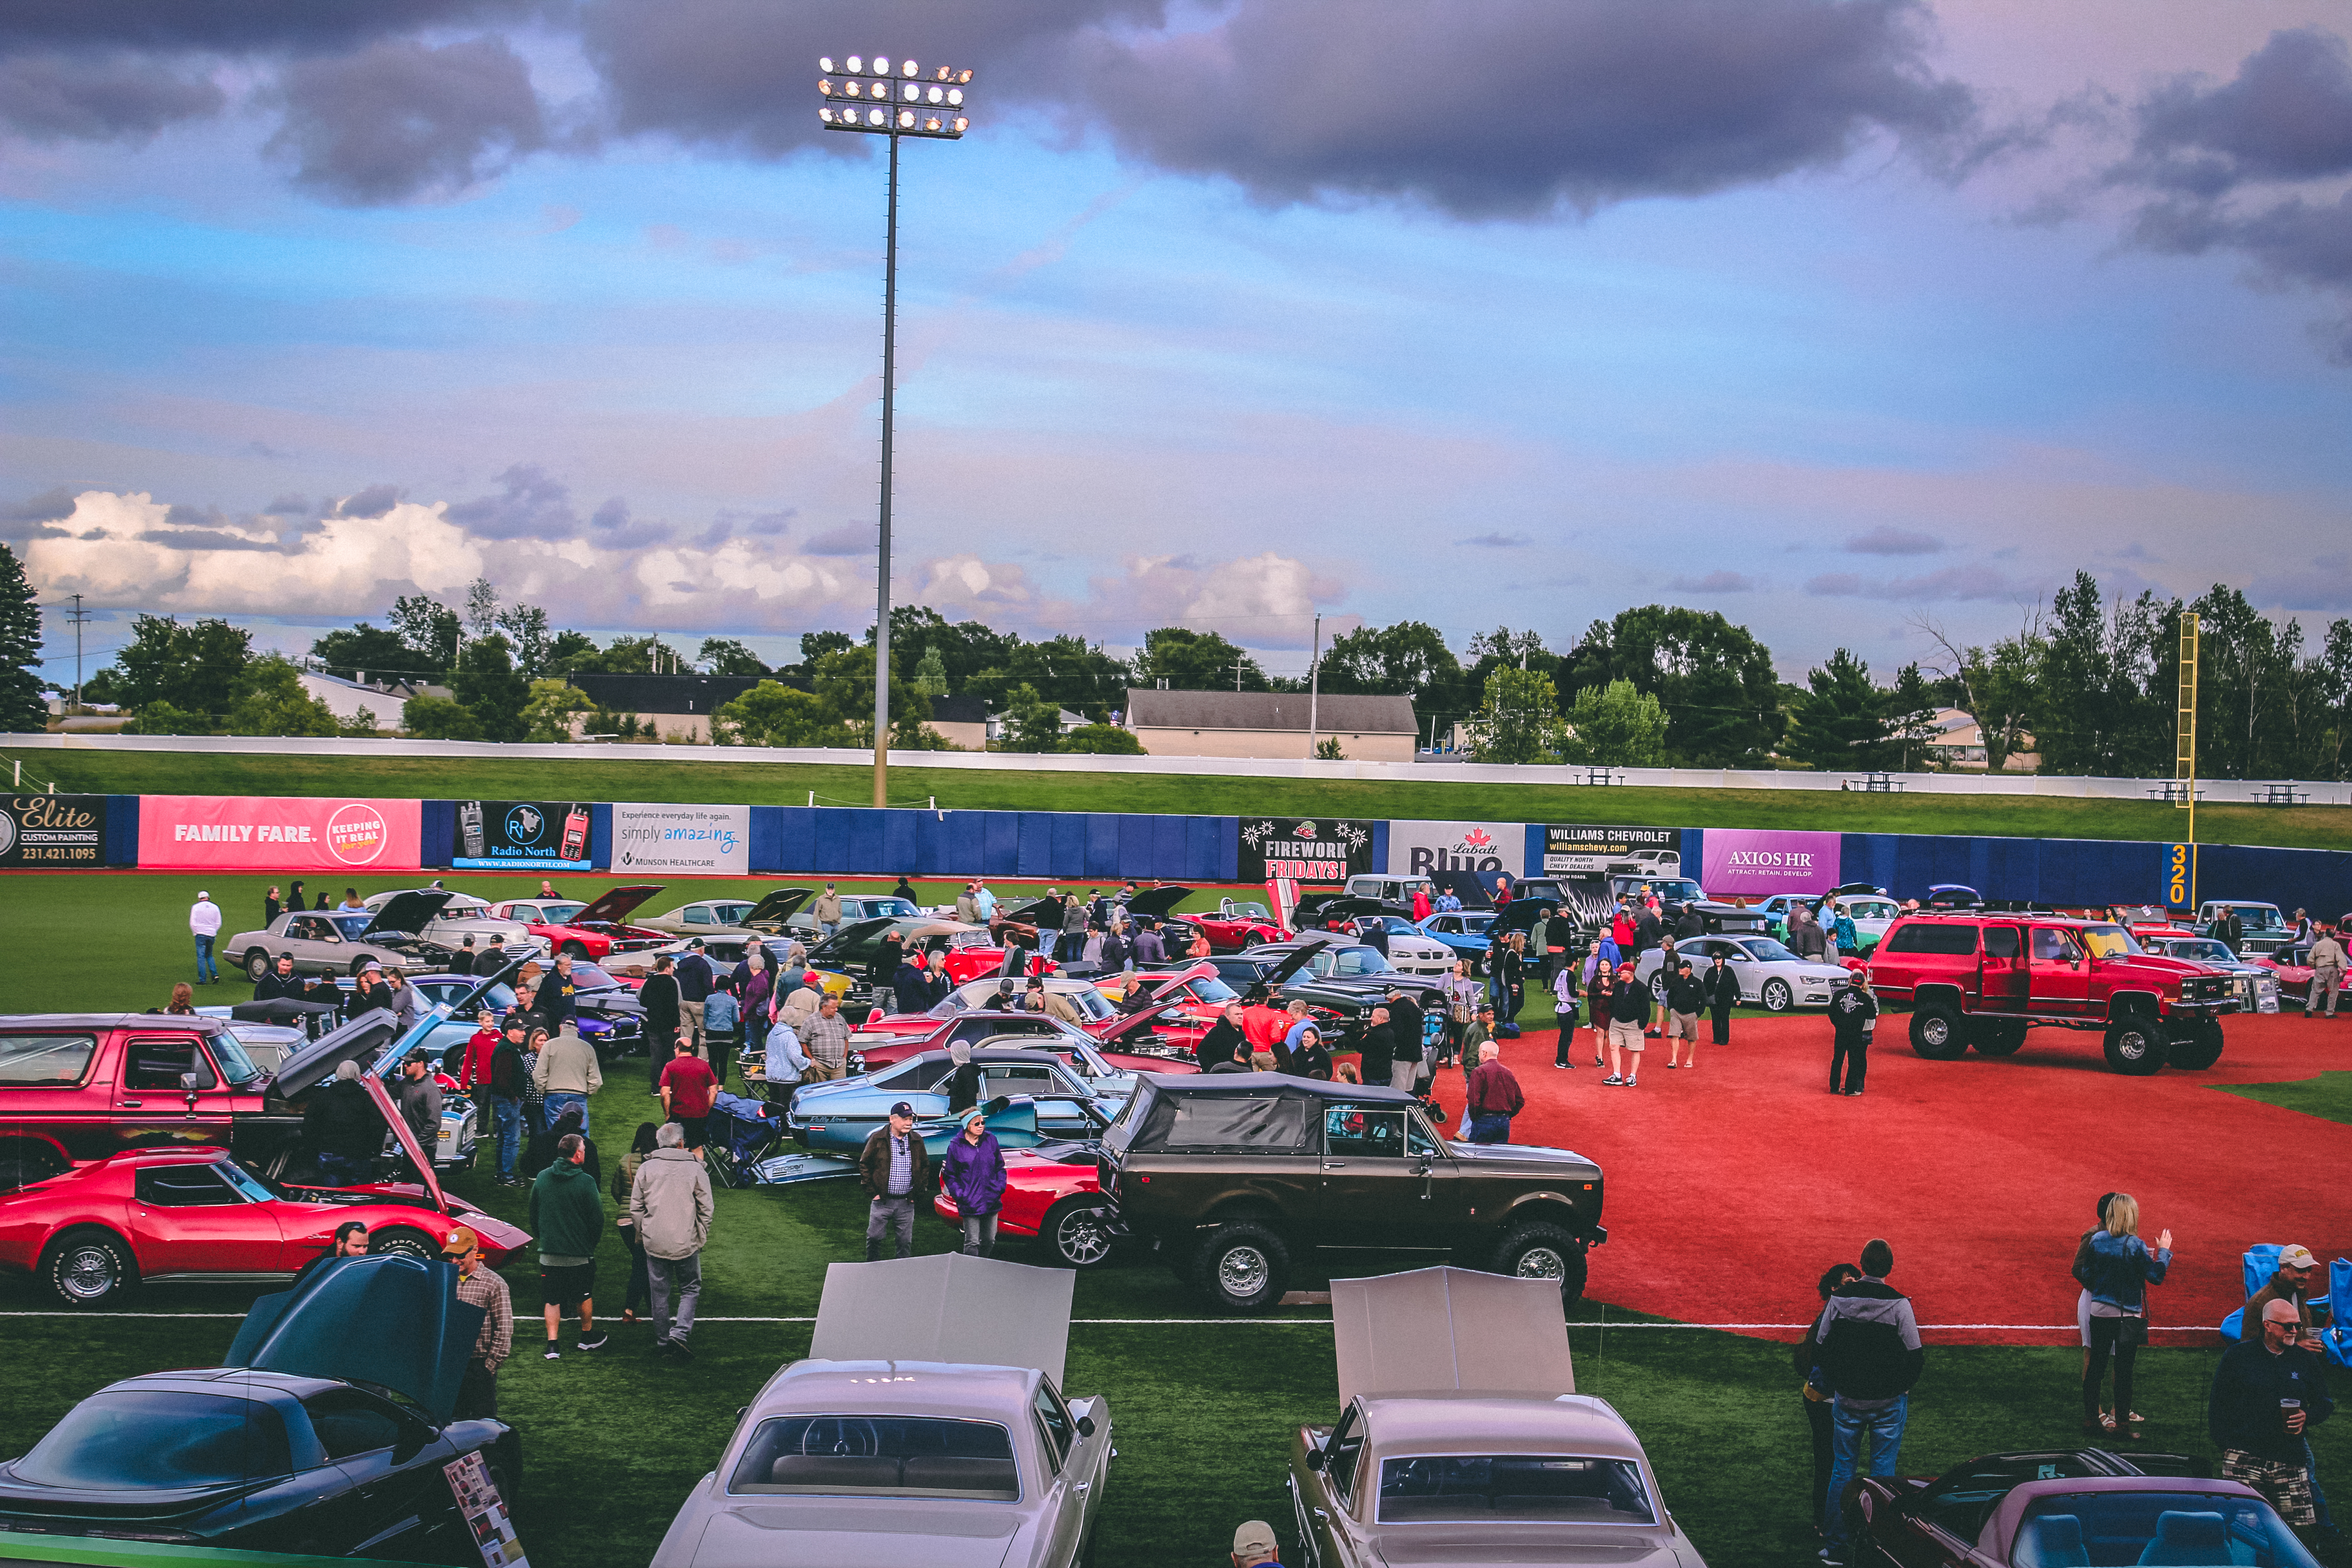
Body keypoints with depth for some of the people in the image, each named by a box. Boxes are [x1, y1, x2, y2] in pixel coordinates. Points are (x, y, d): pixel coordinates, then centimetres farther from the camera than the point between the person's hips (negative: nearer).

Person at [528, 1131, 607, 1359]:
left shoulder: (542, 1178, -1)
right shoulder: (585, 1182, -14)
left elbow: (533, 1214, 10)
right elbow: (597, 1219, -9)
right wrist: (591, 1243, 8)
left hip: (549, 1253, 3)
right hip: (580, 1254, -2)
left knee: (551, 1299, 8)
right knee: (585, 1296, 17)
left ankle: (552, 1344, 1)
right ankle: (587, 1336, 31)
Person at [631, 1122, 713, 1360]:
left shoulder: (646, 1169, 0)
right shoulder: (695, 1169, -5)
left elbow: (636, 1208, 4)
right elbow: (706, 1209, -1)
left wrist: (641, 1235, 16)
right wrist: (703, 1238, 10)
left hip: (654, 1242, 2)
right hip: (686, 1242, -2)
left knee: (660, 1293, 12)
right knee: (690, 1289, 10)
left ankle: (663, 1340, 20)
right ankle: (680, 1332, -8)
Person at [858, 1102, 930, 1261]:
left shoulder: (917, 1142, 5)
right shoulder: (877, 1139, -3)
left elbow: (925, 1167, 16)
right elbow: (864, 1165, 3)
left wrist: (918, 1194, 7)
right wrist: (872, 1192, -3)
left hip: (906, 1203, 2)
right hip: (882, 1200, -2)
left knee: (905, 1242, 5)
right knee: (874, 1238, 0)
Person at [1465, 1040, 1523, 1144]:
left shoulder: (1479, 1072, -9)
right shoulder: (1508, 1073, 10)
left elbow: (1474, 1100, -17)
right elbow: (1520, 1101, 12)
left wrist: (1473, 1117, -3)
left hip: (1484, 1121, -6)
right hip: (1505, 1122, 6)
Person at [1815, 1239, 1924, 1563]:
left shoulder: (1838, 1299, -5)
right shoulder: (1898, 1304, -13)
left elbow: (1820, 1346, 2)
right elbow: (1915, 1357, -9)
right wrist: (1901, 1388, 9)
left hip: (1846, 1400, 2)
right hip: (1888, 1402, -2)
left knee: (1842, 1471, 11)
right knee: (1884, 1474, 7)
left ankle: (1836, 1548, 15)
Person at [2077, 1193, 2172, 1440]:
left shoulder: (2097, 1240, -2)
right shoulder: (2135, 1245, -15)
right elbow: (2156, 1276, -12)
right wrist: (2163, 1251, 1)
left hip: (2099, 1312, 4)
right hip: (2127, 1315, -4)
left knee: (2096, 1366, 11)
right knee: (2124, 1370, 4)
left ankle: (2091, 1417, 15)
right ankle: (2123, 1421, 10)